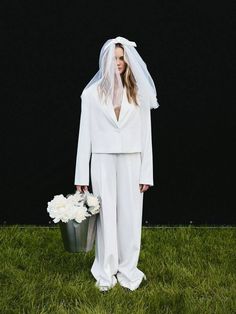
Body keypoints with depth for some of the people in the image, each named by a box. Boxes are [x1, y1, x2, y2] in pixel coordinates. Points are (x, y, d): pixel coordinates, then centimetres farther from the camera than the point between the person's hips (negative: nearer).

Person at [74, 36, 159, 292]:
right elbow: (85, 135, 0)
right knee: (105, 215, 5)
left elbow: (146, 135, 3)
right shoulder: (92, 93, 0)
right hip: (103, 161, 0)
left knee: (130, 215, 4)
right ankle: (105, 272, 19)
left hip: (131, 161, 1)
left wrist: (146, 173, -2)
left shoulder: (139, 92, 2)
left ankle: (127, 269, 20)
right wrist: (81, 176, -3)